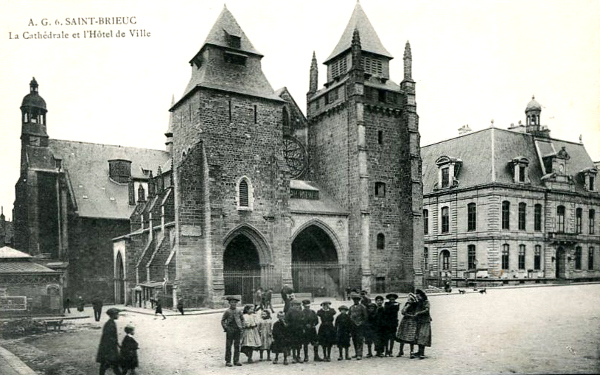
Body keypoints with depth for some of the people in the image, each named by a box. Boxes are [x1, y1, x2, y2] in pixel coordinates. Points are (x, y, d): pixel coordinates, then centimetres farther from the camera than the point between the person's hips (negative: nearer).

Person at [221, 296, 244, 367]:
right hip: (230, 330, -3)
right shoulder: (227, 311, -3)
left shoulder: (238, 311, 6)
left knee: (237, 346, 7)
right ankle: (228, 361, 7)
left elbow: (242, 319, 17)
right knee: (228, 346, 0)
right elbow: (222, 321, 1)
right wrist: (225, 328, -7)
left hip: (237, 330, 3)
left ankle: (236, 361, 15)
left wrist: (242, 327, 6)